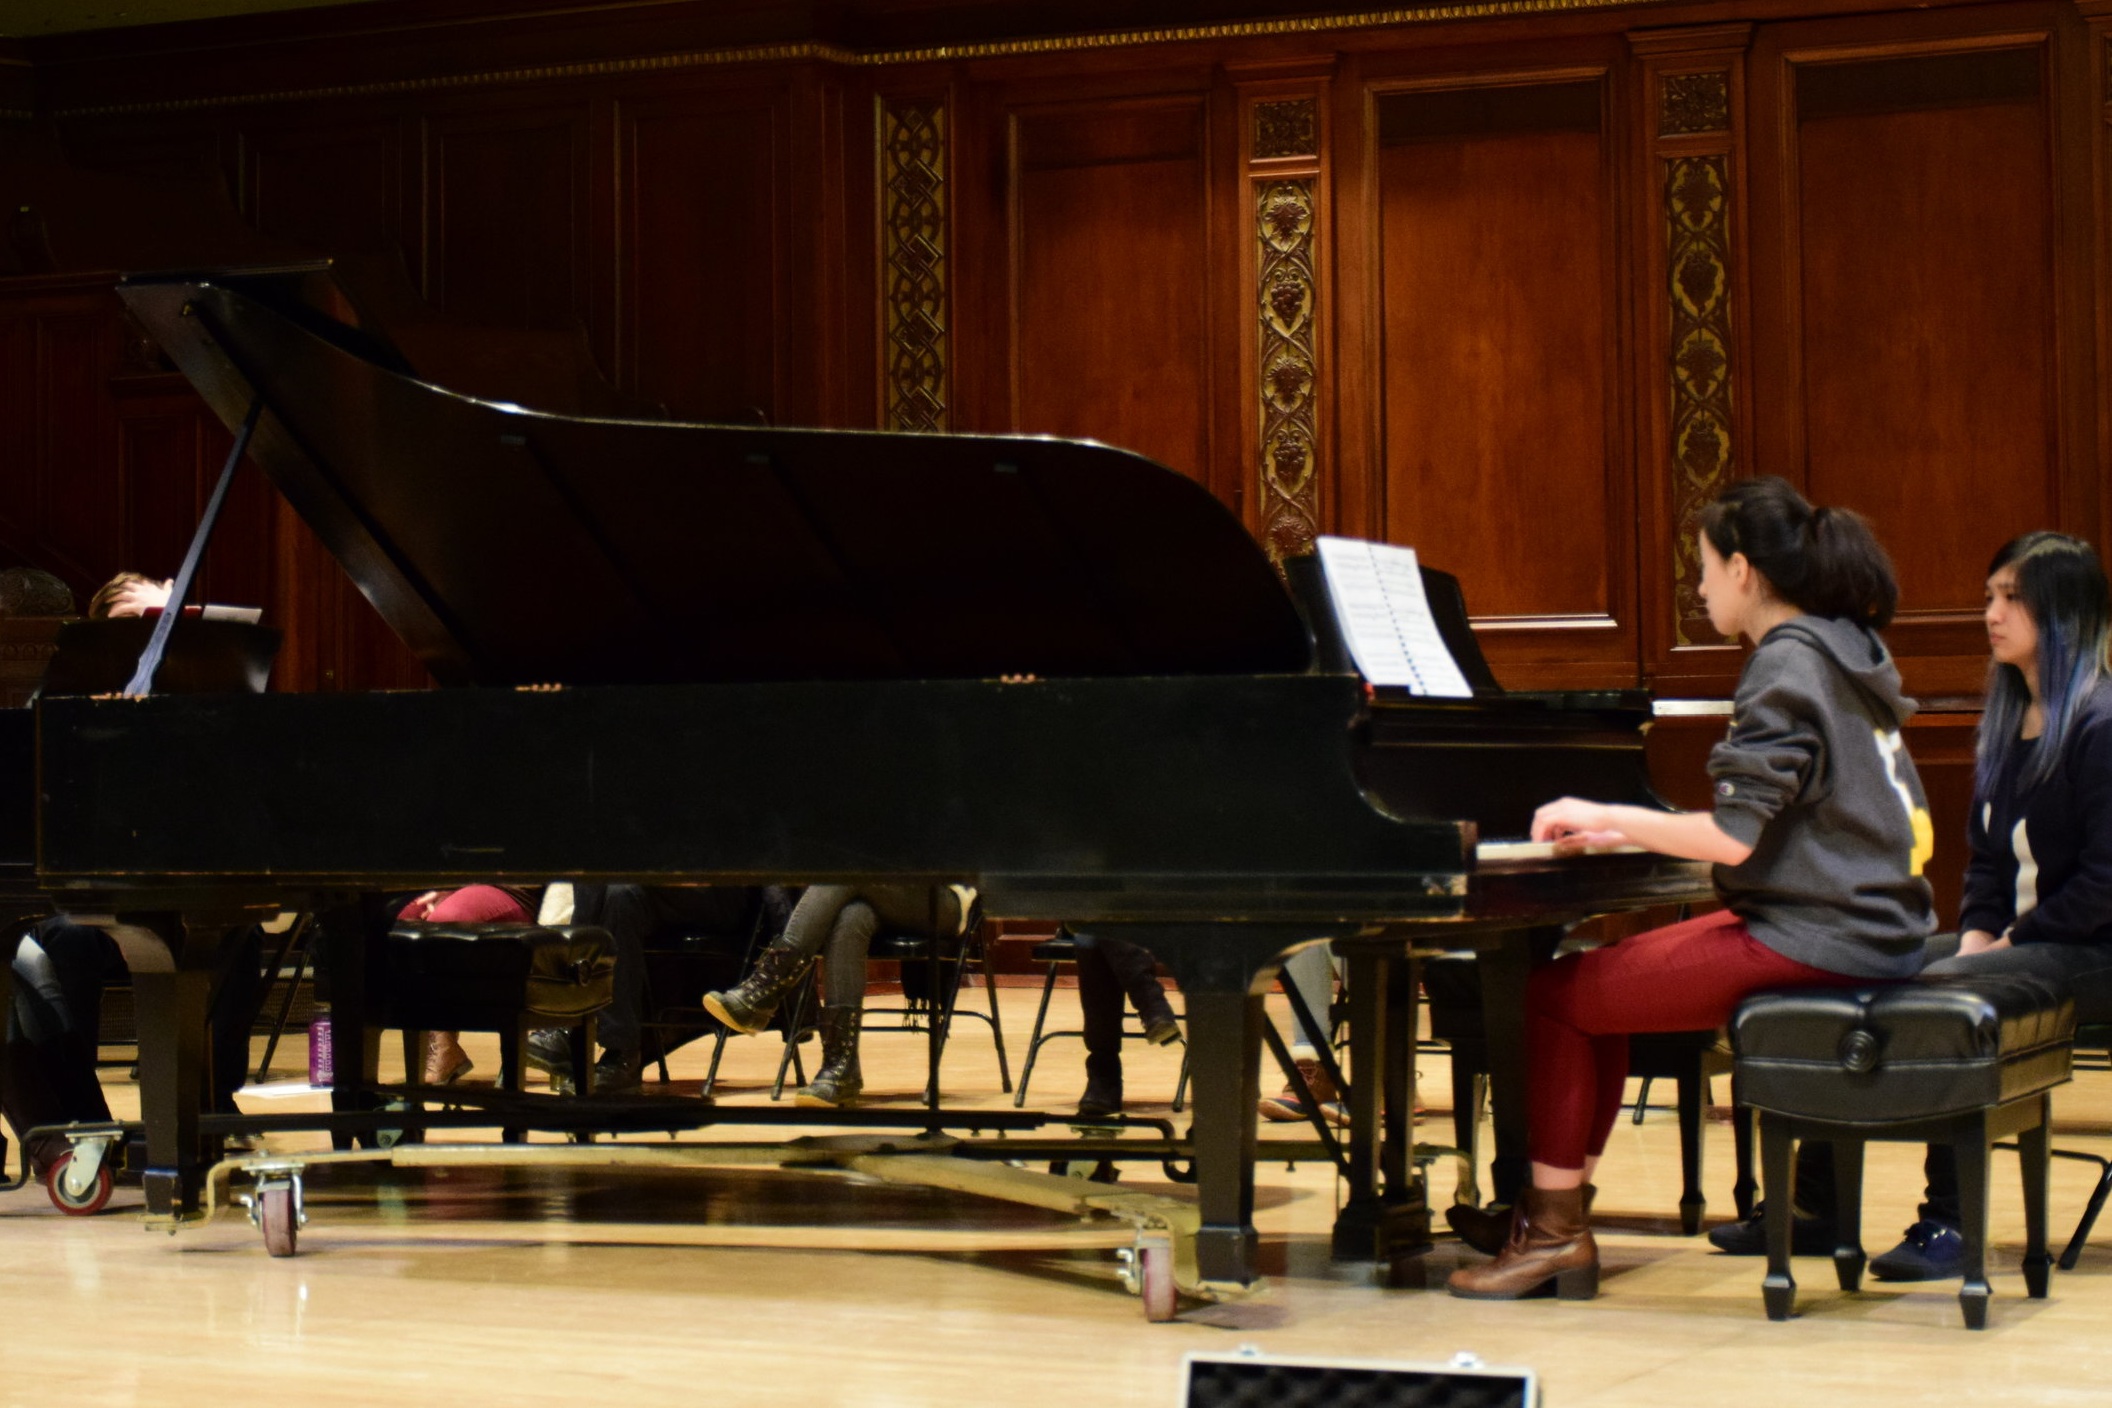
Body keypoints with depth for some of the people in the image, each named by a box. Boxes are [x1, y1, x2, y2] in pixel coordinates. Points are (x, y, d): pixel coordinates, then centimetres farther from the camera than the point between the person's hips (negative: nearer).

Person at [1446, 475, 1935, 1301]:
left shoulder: (1787, 667, -16)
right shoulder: (1842, 653, 14)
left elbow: (1732, 837, -23)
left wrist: (1606, 816, -11)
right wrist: (1629, 834, 18)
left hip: (1814, 941, -10)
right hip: (1868, 925, 10)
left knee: (1554, 995, -6)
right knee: (1599, 979, 16)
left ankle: (1554, 1227, 3)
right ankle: (1561, 1217, 15)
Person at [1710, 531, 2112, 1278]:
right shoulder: (2005, 722, 13)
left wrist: (2008, 942, -17)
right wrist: (1975, 934, -2)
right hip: (2013, 940, 9)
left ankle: (1949, 1222, -24)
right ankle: (1816, 1207, 1)